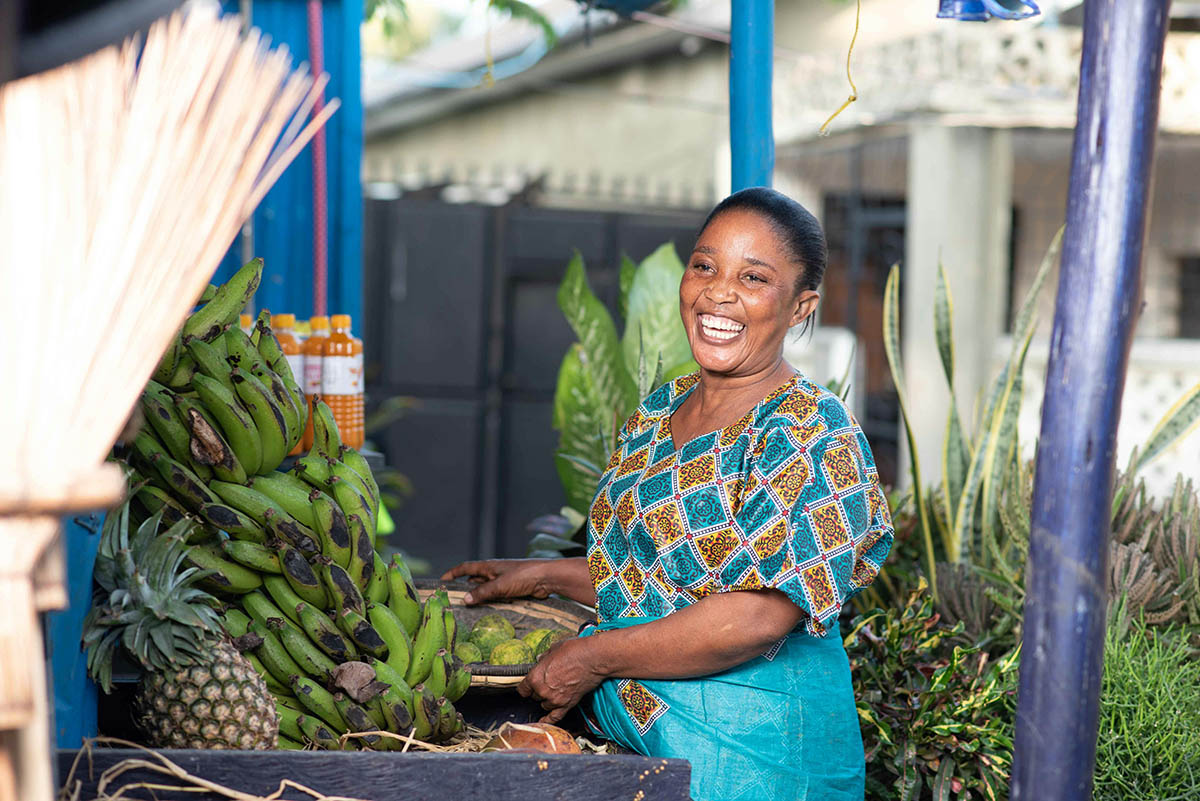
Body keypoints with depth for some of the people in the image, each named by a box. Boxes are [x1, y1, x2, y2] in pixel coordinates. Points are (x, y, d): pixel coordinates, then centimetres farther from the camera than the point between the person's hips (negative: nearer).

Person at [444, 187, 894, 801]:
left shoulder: (811, 433, -16)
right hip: (630, 730, 7)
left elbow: (759, 616, -25)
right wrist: (548, 576, 11)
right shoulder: (656, 413, 9)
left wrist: (593, 658, -20)